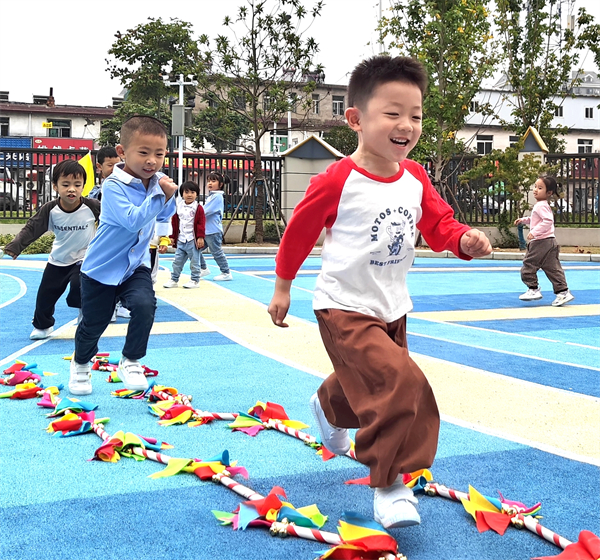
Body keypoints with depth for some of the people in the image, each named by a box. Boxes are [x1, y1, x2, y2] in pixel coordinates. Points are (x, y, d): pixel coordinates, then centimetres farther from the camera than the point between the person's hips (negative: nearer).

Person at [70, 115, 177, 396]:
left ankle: (130, 361, 1)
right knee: (93, 323, 9)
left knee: (144, 305, -22)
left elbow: (164, 217, 13)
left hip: (136, 265, 4)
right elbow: (133, 220, -33)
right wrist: (160, 195, -30)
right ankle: (81, 364, 40)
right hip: (102, 268, -4)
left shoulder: (156, 182, -3)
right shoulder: (114, 186, -23)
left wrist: (169, 198, -8)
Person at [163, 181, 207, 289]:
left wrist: (200, 237, -14)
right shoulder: (178, 207, 8)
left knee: (194, 261, 2)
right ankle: (174, 280, 18)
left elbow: (201, 223, -7)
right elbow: (174, 222, 13)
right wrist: (172, 236, 11)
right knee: (177, 261, 9)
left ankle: (195, 280, 12)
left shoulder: (198, 208, -4)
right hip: (180, 240, 4)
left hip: (192, 240, -4)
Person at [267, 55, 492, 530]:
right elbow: (300, 230, -6)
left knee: (363, 383, 25)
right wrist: (282, 287, 2)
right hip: (345, 308, -7)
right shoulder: (337, 180, -17)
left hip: (393, 308, 7)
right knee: (401, 385, -23)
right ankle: (391, 485, -8)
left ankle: (328, 409, 61)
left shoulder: (415, 178, 0)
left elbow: (440, 226, 5)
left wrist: (466, 240, -19)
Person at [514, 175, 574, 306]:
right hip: (549, 242, 10)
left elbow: (548, 221, -26)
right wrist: (523, 220, 26)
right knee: (553, 268, 9)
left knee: (528, 266, 0)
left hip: (541, 242, -10)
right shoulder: (542, 205, 18)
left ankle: (533, 289, 6)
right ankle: (562, 291, 7)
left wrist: (534, 232, -27)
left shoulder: (541, 205, -14)